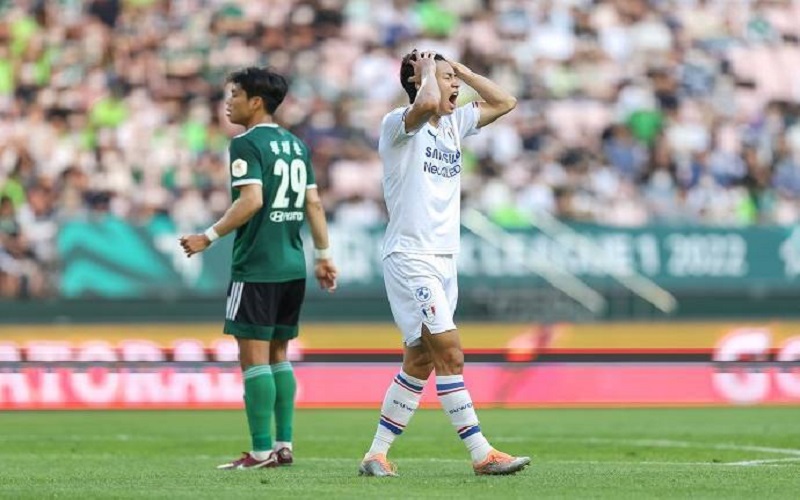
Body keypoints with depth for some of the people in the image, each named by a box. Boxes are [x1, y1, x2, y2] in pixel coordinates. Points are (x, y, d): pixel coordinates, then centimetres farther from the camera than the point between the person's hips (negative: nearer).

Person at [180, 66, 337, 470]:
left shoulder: (247, 145, -10)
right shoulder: (296, 145, 14)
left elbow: (251, 200, -21)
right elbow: (313, 202, 14)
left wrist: (210, 237, -16)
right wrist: (323, 254, 18)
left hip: (256, 267, -8)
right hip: (293, 267, 8)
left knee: (254, 357, -6)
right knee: (277, 355, 14)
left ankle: (261, 451, -8)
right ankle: (284, 445, 13)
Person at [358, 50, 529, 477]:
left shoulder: (454, 124, 16)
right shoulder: (398, 124, -8)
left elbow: (504, 102, 21)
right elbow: (428, 103, -30)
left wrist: (462, 70, 13)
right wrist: (427, 71, -11)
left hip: (443, 261, 9)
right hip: (410, 259, -9)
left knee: (419, 364, 8)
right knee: (450, 355, -14)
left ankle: (377, 454, 14)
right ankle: (481, 454, -15)